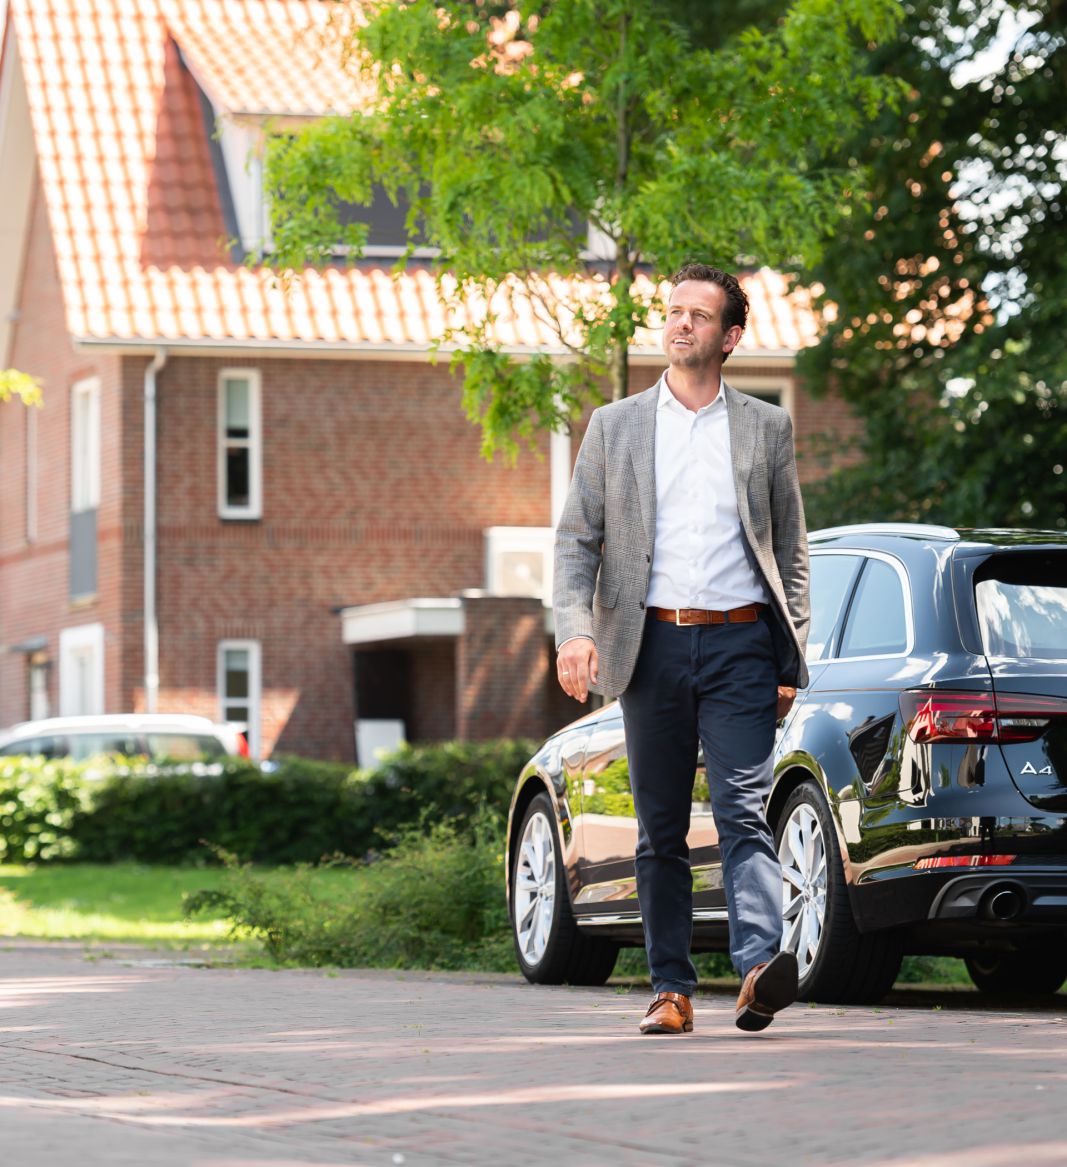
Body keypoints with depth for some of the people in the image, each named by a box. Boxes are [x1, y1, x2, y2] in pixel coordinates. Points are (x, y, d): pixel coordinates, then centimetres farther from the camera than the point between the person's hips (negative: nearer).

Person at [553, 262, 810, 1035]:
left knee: (744, 812, -15)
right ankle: (672, 990, 10)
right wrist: (576, 630, -9)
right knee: (661, 830, 5)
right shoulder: (614, 427, 11)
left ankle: (760, 969, -28)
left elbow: (791, 548, 11)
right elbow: (576, 539, 7)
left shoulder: (766, 428, 10)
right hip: (653, 645, 2)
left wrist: (791, 660, 4)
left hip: (739, 645, -2)